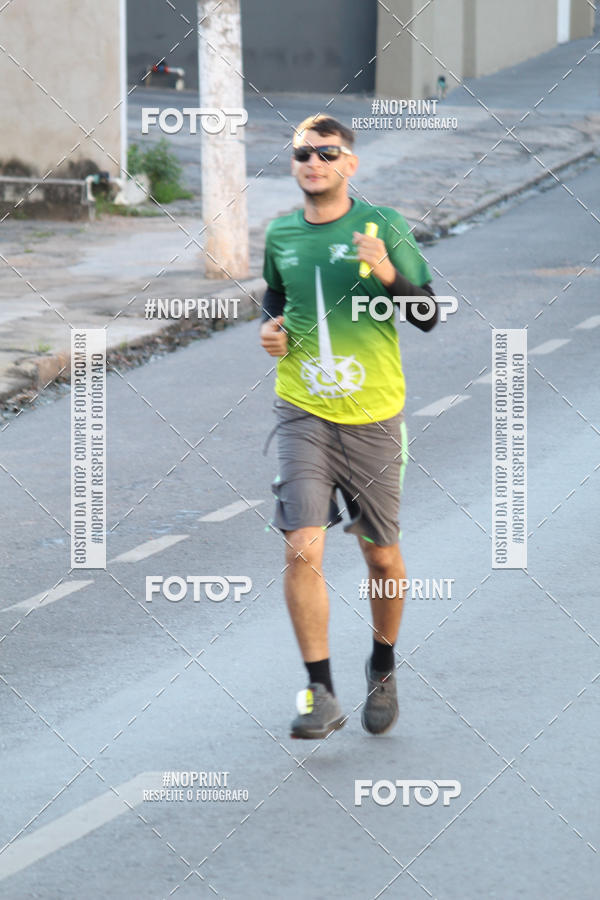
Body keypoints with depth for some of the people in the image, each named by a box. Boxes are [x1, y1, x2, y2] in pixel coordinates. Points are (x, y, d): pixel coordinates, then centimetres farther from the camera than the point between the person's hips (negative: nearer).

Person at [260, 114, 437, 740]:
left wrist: (389, 274, -25)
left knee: (381, 556, 10)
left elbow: (428, 316, -6)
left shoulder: (382, 227, -5)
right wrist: (270, 328, 4)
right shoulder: (281, 235, 5)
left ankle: (383, 670, 35)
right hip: (303, 414, 1)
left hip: (372, 417, -1)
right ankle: (320, 693, -6)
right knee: (302, 550, -14)